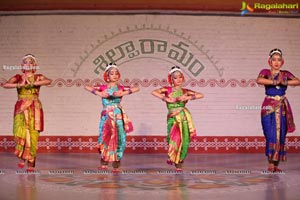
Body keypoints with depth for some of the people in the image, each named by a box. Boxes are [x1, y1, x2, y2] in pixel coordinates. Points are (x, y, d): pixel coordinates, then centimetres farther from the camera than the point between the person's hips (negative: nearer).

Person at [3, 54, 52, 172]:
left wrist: (32, 83, -16)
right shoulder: (18, 77, 11)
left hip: (34, 109, 0)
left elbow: (48, 81, -14)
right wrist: (20, 85, -14)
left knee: (33, 135, -6)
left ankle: (31, 163, 2)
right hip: (21, 109, 1)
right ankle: (22, 158, 3)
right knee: (20, 132, -16)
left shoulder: (38, 77, 8)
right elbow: (5, 85, -5)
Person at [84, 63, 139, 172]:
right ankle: (104, 163, 7)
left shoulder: (121, 88, 7)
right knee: (106, 136, -5)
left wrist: (122, 93, -13)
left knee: (118, 137, -1)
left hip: (118, 115, 1)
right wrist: (99, 93, -12)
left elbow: (136, 88, -3)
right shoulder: (103, 87, 6)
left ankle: (116, 165, 7)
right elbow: (87, 87, -1)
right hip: (106, 115, -1)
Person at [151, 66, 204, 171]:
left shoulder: (185, 91, 10)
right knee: (174, 137, -18)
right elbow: (153, 92, -8)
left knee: (185, 141, -2)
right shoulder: (167, 89, 7)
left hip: (184, 117, 2)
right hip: (172, 117, -2)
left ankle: (179, 163, 15)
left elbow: (201, 95, 1)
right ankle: (171, 156, 12)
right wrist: (167, 99, -12)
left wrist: (187, 98, -9)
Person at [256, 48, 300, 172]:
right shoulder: (265, 72, 2)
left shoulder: (286, 74, 9)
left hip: (282, 107, 3)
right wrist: (275, 82, -17)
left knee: (280, 135, 1)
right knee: (271, 135, -8)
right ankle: (271, 164, -4)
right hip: (269, 106, -3)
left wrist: (284, 82, -15)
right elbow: (259, 80, -20)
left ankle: (276, 164, 8)